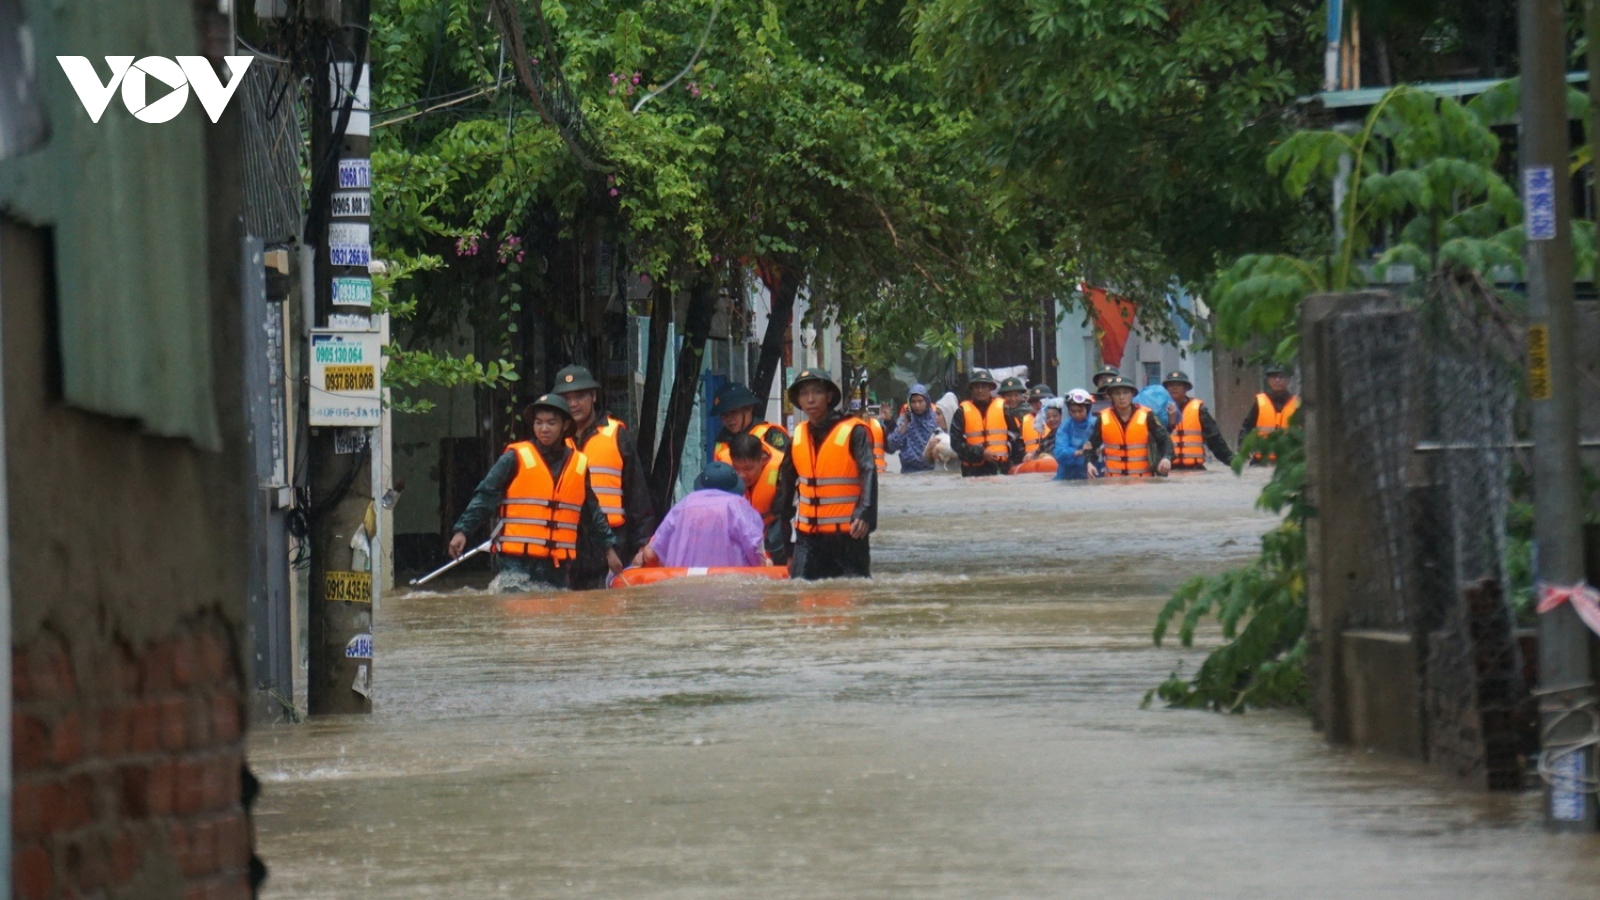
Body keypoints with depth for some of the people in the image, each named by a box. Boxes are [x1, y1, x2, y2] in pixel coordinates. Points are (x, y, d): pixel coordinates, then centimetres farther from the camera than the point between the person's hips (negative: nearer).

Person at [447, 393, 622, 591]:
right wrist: (462, 531, -16)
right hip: (518, 562, -4)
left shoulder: (579, 464, 11)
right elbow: (484, 497, -5)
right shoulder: (516, 458, -2)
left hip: (558, 566, 4)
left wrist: (609, 549, 22)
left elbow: (593, 513, 21)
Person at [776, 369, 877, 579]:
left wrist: (864, 514, -33)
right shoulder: (798, 436, 10)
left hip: (848, 536, -5)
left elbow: (869, 473, -19)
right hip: (808, 536, 5)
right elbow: (786, 483, 20)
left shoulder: (853, 432, -8)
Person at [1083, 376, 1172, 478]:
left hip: (1143, 480, -1)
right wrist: (1089, 463, -13)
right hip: (1113, 481, 1)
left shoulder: (1146, 416, -5)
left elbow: (1164, 439, -4)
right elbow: (1092, 444, 7)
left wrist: (1166, 458, -24)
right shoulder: (1103, 419, 0)